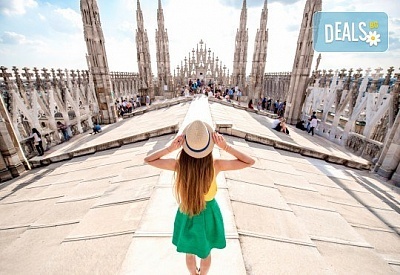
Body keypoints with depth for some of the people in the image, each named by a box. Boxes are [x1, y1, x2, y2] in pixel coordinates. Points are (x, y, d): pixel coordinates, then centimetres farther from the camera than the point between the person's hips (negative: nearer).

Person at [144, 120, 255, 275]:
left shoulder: (179, 165, -29)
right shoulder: (215, 165, -30)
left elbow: (148, 160, -13)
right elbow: (250, 162, -19)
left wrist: (170, 148, -24)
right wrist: (226, 147, -27)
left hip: (186, 215, 1)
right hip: (209, 214, 0)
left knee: (190, 254, 32)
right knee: (206, 254, 32)